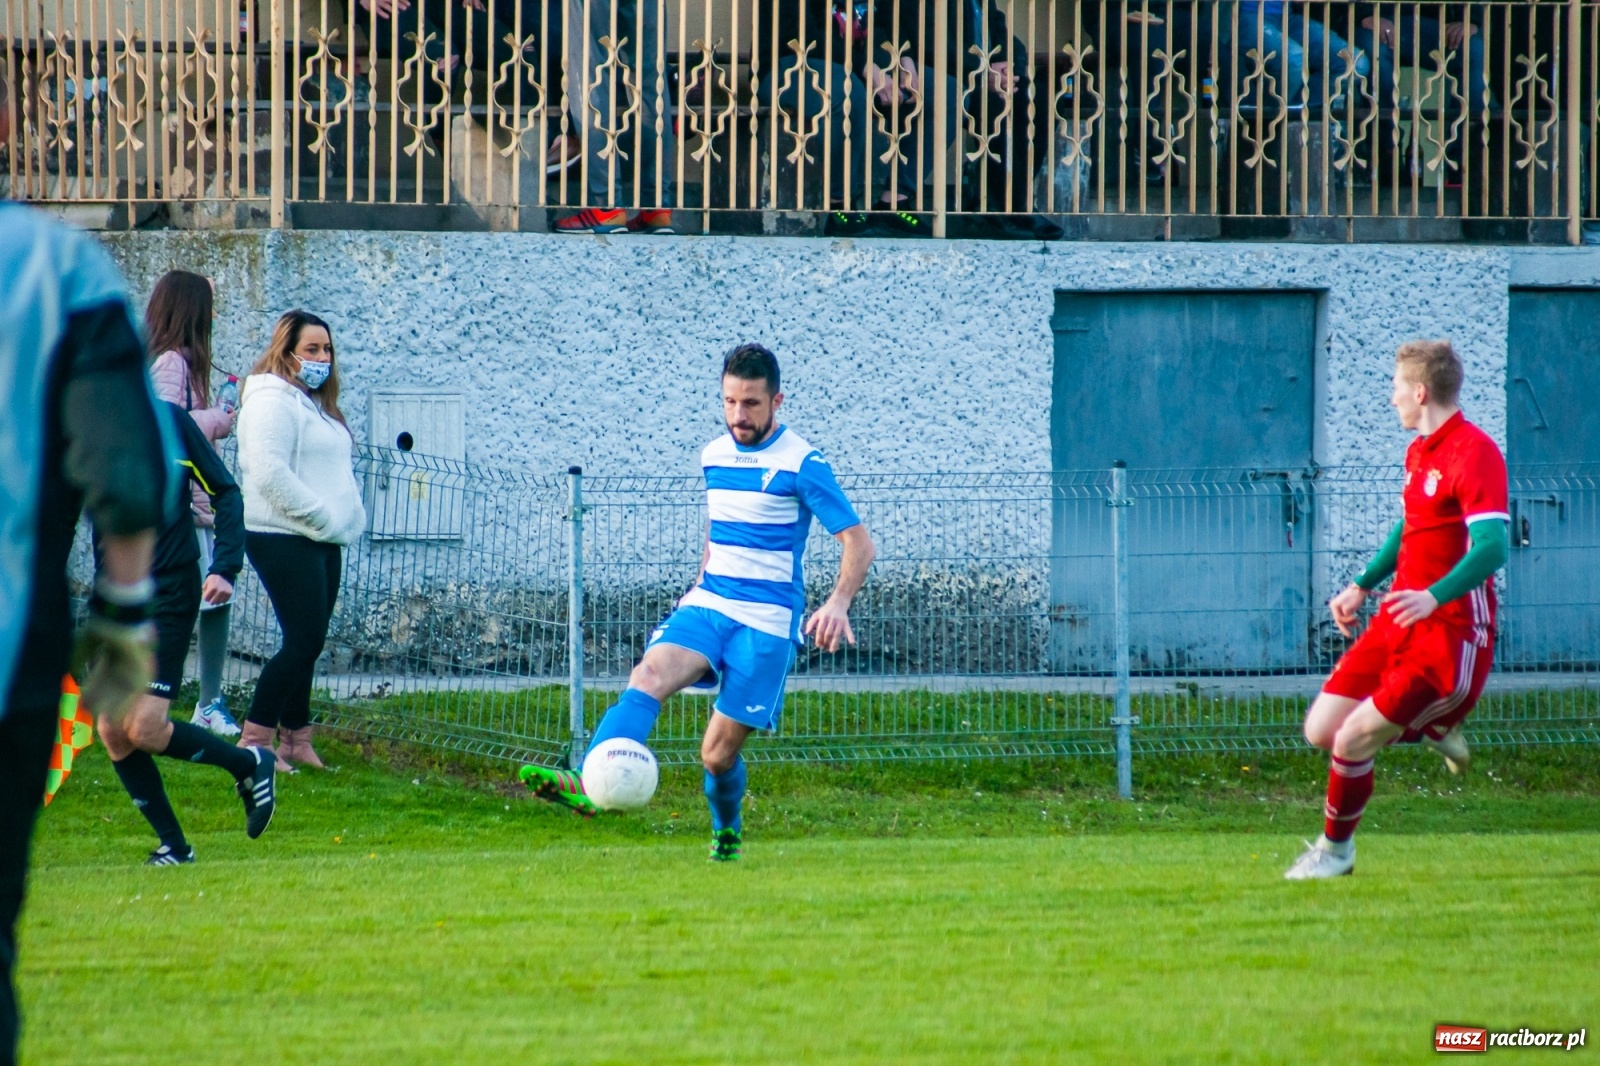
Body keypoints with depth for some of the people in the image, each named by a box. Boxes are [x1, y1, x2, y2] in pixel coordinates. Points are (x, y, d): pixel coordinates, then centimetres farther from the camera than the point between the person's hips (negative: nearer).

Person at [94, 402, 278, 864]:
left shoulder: (169, 422, -7)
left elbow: (225, 492, -2)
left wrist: (225, 567, -13)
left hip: (168, 595, -5)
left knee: (144, 730, -13)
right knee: (112, 732, 0)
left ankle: (249, 765, 11)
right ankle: (173, 845, 13)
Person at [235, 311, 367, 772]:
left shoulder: (315, 403, 20)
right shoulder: (272, 400, -12)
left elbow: (336, 473, 26)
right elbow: (270, 473, -22)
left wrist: (346, 518, 9)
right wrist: (322, 517, -20)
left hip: (320, 540, 10)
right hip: (284, 539, -10)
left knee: (307, 642, 11)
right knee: (304, 640, -12)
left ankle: (296, 738, 17)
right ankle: (254, 741, -9)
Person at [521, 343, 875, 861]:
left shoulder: (802, 464, -8)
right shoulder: (714, 455, 11)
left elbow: (858, 540, -9)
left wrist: (838, 604, -24)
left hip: (767, 623, -5)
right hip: (707, 605, 5)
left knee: (718, 754, -3)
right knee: (649, 675, -26)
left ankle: (726, 830, 30)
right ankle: (588, 784, -45)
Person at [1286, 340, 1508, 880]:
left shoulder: (1474, 453, -18)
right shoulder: (1418, 452, 13)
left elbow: (1492, 547, -28)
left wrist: (1434, 596, -40)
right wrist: (1363, 586, 27)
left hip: (1450, 631, -9)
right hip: (1399, 621, 9)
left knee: (1353, 740, -10)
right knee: (1322, 730, 4)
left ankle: (1336, 849, 13)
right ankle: (1433, 730, 25)